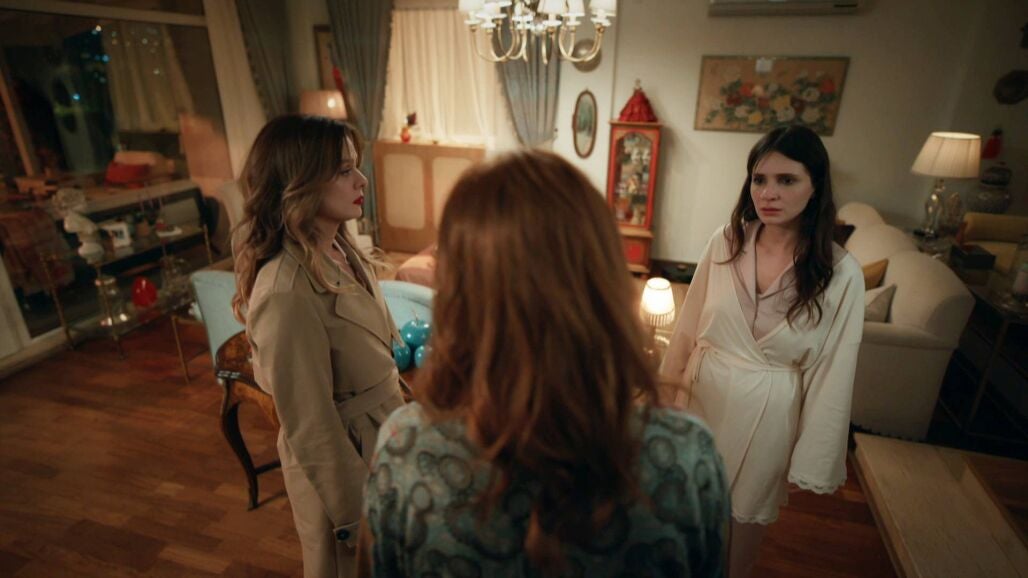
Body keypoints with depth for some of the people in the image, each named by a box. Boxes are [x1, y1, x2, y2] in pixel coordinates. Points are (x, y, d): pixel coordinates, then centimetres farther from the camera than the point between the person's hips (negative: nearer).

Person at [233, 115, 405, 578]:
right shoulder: (286, 292, -31)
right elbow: (310, 428, -23)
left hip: (380, 438, 8)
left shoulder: (340, 249, -4)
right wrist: (356, 515, -13)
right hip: (343, 459, -8)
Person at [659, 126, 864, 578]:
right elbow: (691, 319, 0)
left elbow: (833, 374, -10)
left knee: (747, 511, 20)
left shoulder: (841, 274, -16)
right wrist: (674, 375, 10)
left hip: (767, 412, -2)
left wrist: (812, 462, -6)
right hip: (704, 394, 2)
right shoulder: (725, 242, -11)